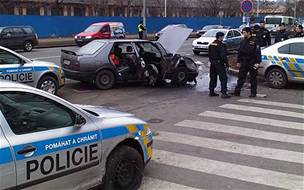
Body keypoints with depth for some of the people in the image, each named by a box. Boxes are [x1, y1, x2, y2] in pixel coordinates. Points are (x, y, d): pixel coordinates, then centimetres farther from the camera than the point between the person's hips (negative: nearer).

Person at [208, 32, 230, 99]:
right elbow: (223, 55, -20)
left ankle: (211, 92, 22)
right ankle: (224, 93, -7)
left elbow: (209, 54, 16)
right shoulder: (221, 45, -16)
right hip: (219, 63, -8)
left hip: (212, 63, 8)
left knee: (213, 78, 16)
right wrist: (226, 64, -13)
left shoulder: (211, 44, 10)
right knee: (223, 78, -3)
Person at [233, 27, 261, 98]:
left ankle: (253, 93, 11)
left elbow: (258, 52, -10)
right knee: (241, 77, 5)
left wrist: (257, 62, -17)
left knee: (253, 78, 3)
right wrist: (238, 61, 14)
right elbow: (240, 52, 17)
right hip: (244, 63, 6)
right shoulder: (243, 41, 12)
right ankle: (237, 92, 7)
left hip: (252, 63, -5)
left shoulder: (254, 41, -7)